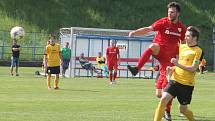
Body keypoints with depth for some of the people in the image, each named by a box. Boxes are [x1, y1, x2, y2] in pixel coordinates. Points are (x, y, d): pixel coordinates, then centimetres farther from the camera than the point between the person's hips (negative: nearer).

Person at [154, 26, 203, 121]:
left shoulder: (198, 51, -7)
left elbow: (193, 68, -14)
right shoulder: (182, 47, 11)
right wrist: (172, 69, 5)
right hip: (175, 80, 4)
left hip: (187, 84, -4)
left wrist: (178, 64, -22)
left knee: (183, 110, 4)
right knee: (163, 99, -17)